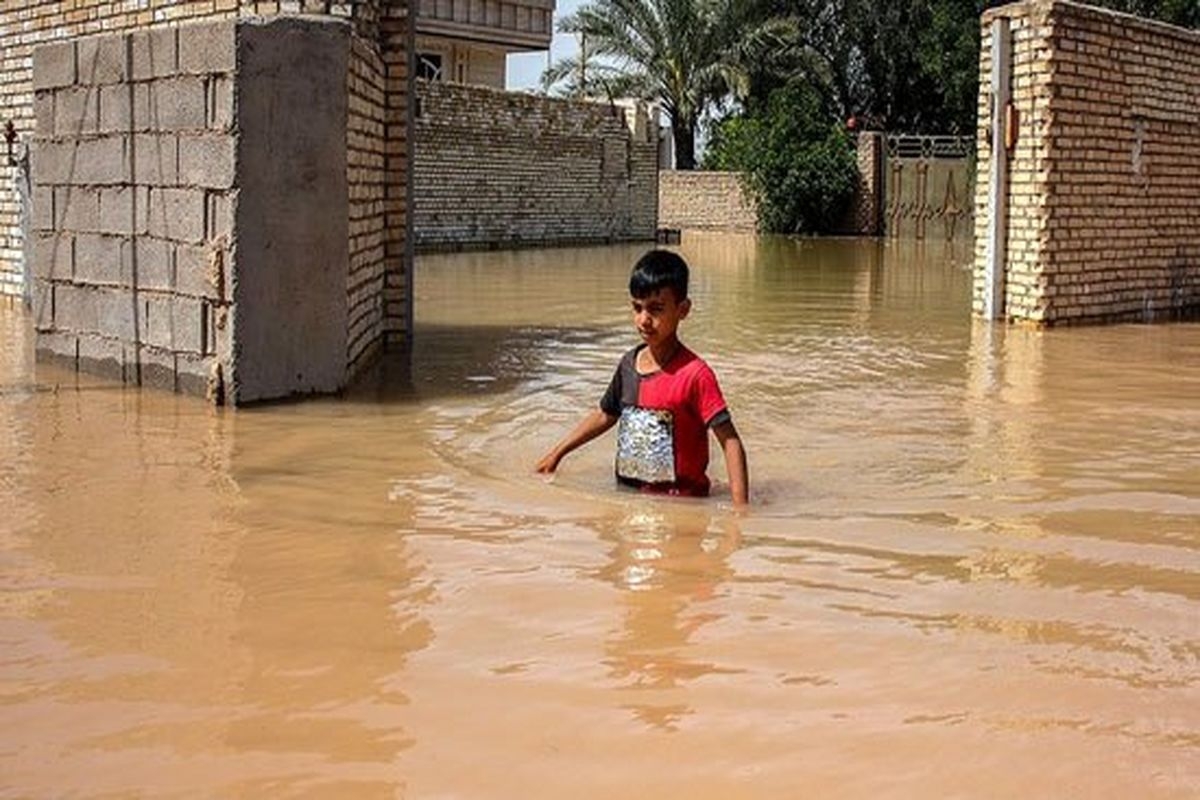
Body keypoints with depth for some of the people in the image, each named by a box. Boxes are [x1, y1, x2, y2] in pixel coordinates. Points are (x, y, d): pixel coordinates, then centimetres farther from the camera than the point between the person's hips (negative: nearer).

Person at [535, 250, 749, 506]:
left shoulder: (694, 374, -15)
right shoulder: (629, 363, 6)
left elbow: (730, 442, -17)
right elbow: (605, 415, 24)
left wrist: (740, 508, -25)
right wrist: (556, 453, 30)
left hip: (680, 500, -6)